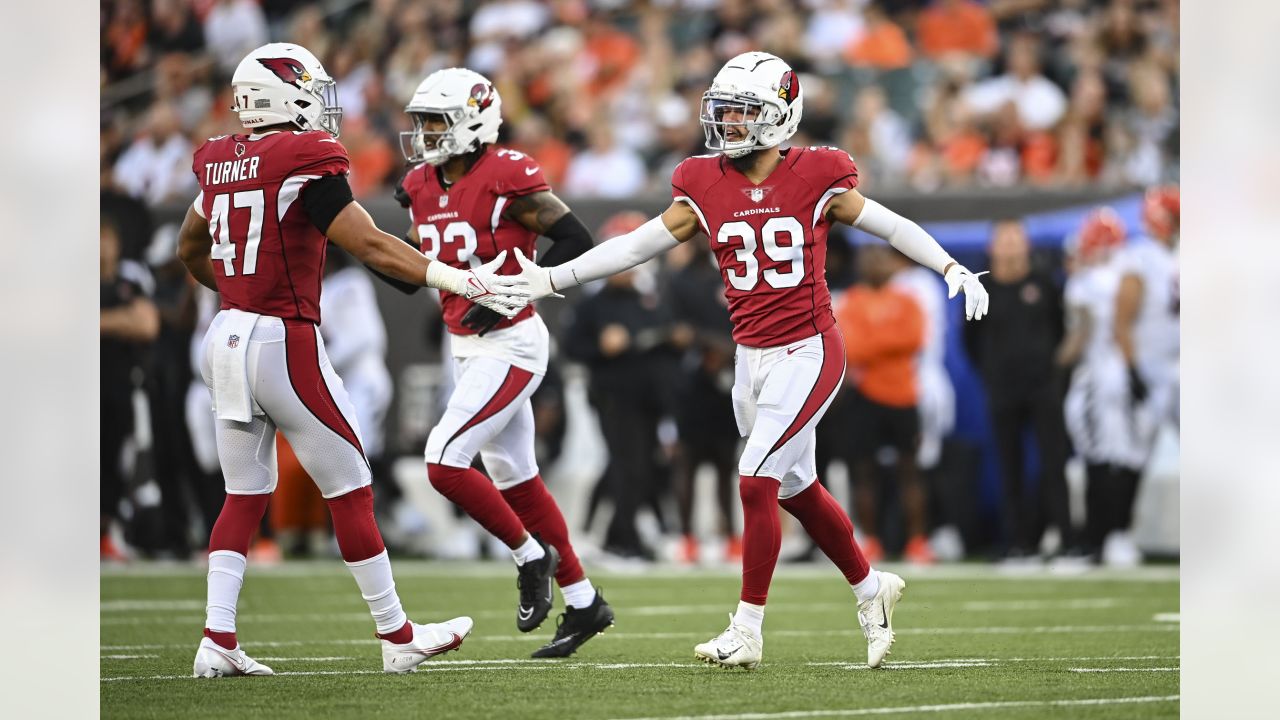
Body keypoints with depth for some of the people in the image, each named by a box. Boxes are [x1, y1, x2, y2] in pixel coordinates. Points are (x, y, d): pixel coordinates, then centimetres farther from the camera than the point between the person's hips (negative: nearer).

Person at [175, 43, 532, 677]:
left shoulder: (222, 163, 8)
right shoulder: (303, 162, -14)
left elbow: (189, 250, 23)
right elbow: (372, 247, -18)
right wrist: (464, 281, -17)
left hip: (225, 339, 7)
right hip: (285, 343, -7)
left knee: (245, 495, 14)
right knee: (350, 491, 4)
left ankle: (217, 641, 5)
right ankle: (397, 637, 11)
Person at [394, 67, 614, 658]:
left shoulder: (505, 180, -16)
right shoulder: (424, 187, 8)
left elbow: (576, 241, -16)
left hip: (509, 344, -9)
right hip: (466, 346, 9)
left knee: (444, 463, -17)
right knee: (514, 477, 12)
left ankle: (532, 556, 3)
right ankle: (583, 603, 21)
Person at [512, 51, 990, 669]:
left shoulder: (814, 180, -9)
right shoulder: (705, 188, 3)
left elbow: (890, 225, 1)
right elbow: (636, 246, 7)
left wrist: (953, 270, -8)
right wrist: (552, 279, 4)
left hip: (807, 352, -5)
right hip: (752, 357, 5)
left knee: (756, 483, -13)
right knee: (796, 489, 14)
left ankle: (748, 631, -4)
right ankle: (870, 588, 35)